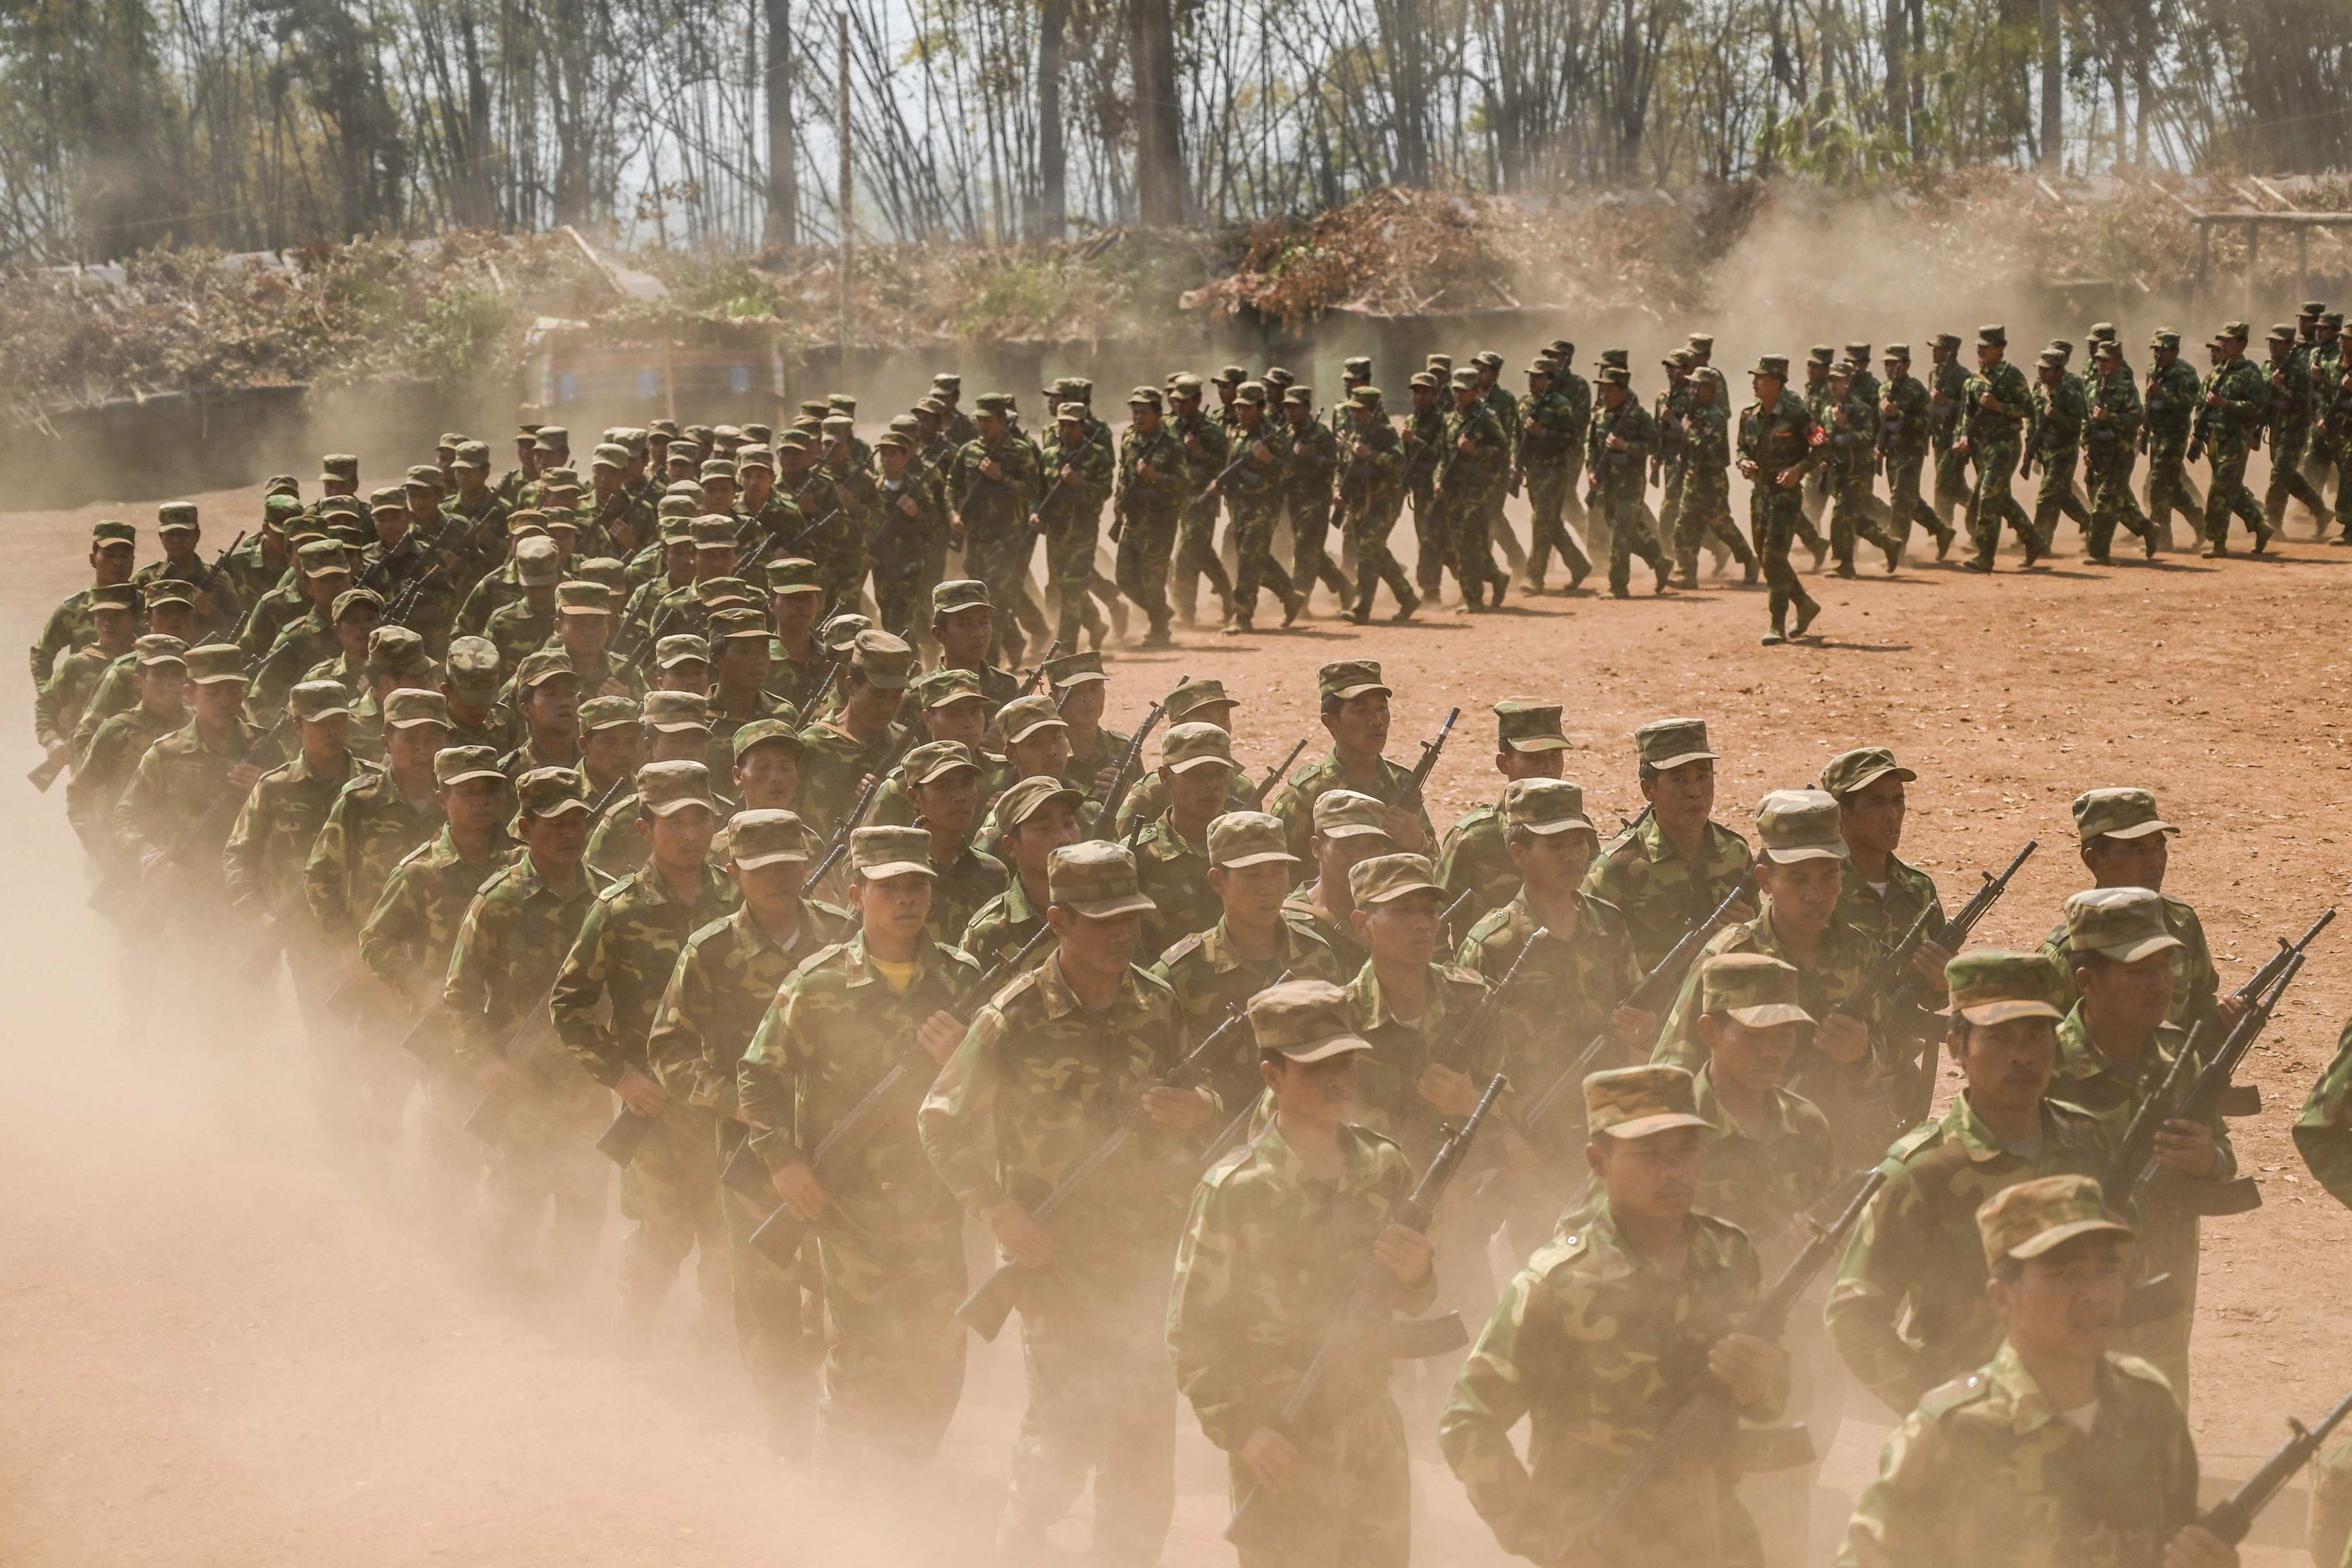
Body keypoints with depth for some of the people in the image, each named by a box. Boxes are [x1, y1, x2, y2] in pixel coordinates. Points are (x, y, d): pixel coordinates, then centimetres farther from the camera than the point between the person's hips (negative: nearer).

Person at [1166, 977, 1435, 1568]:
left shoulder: (1385, 1169, 2)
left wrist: (1416, 1275, -8)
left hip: (1374, 1436, 5)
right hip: (1281, 1451, -5)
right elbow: (1191, 1335, -11)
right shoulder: (1234, 1190, -13)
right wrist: (1240, 1429, -20)